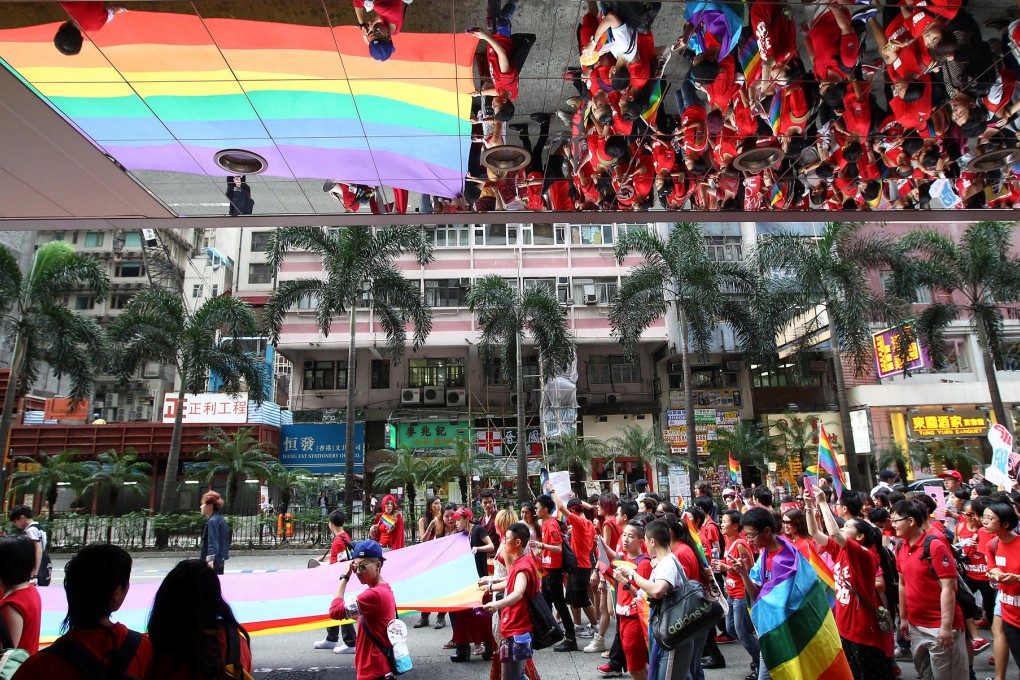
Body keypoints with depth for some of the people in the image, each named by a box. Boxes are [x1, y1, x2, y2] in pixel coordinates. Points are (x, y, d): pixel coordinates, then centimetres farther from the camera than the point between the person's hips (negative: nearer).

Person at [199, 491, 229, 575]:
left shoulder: (213, 521, -14)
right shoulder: (221, 520, 14)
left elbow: (212, 543, -23)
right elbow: (226, 542, 20)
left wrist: (210, 560, -30)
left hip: (213, 562, -10)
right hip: (220, 561, 10)